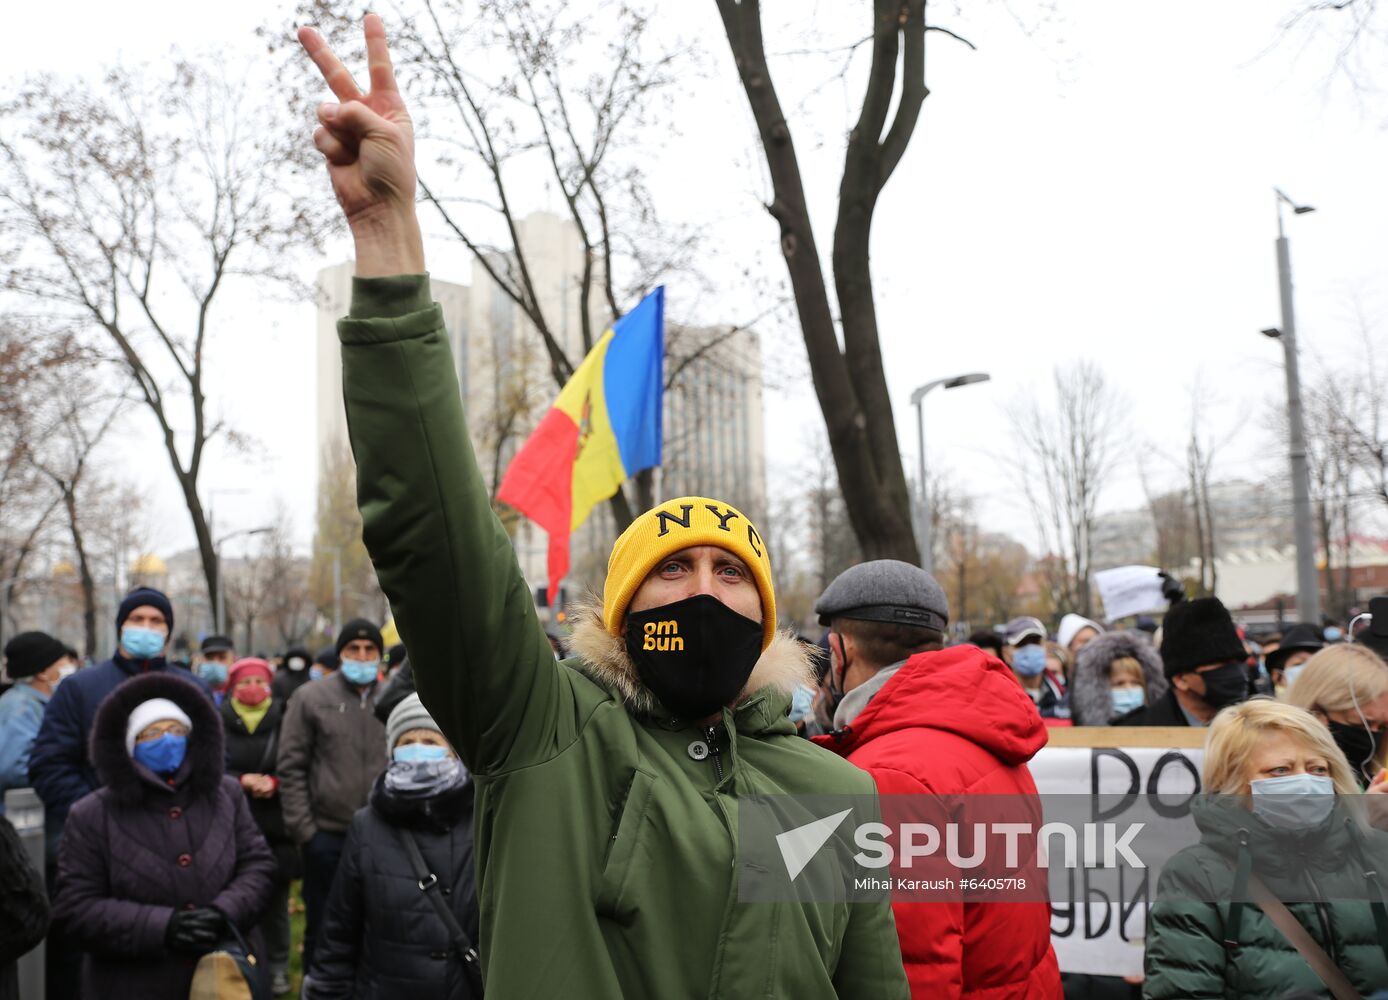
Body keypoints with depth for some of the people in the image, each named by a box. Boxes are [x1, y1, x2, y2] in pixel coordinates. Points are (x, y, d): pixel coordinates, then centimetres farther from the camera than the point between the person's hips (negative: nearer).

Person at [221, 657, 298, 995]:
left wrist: (273, 783, -16)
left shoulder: (285, 721, 2)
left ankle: (277, 967, 20)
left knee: (275, 901, 7)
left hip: (276, 828, 0)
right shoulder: (217, 722, 2)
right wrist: (243, 780, -16)